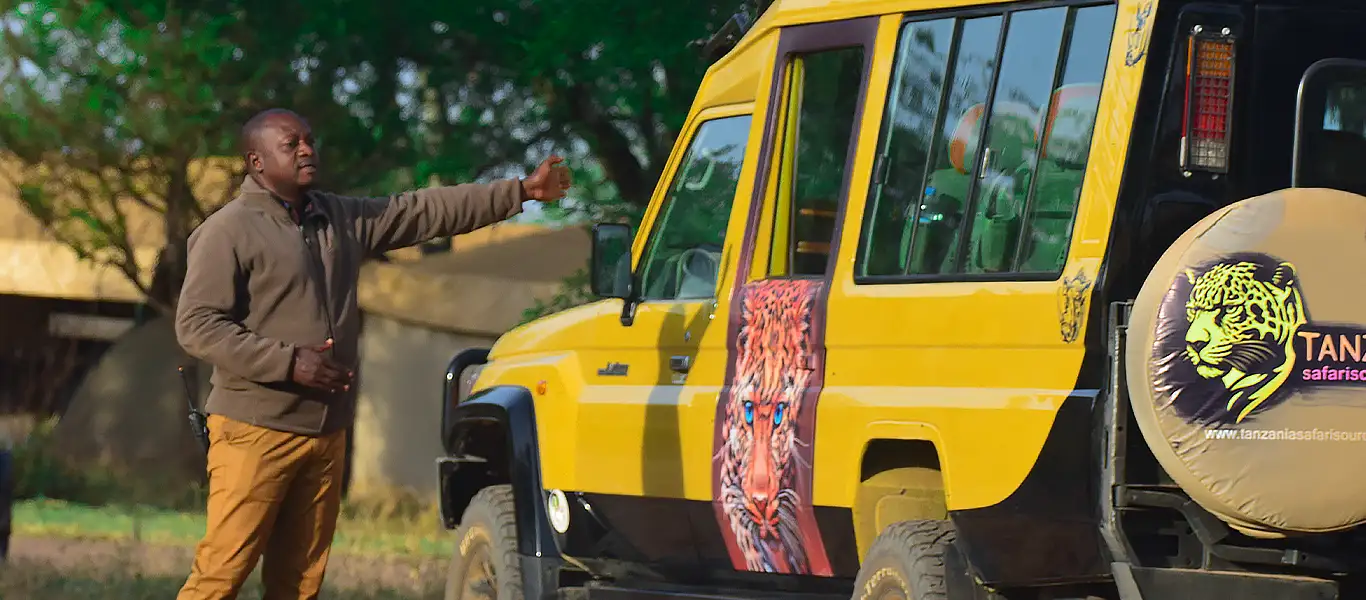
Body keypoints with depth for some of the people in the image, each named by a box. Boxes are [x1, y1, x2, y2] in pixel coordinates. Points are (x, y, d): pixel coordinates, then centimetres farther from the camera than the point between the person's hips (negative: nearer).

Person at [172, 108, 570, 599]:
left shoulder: (343, 219, 14)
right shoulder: (229, 231, -7)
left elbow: (430, 210, 15)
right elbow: (196, 326, -13)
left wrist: (522, 191, 11)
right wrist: (288, 361, -19)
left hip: (326, 430, 7)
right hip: (256, 430, -7)